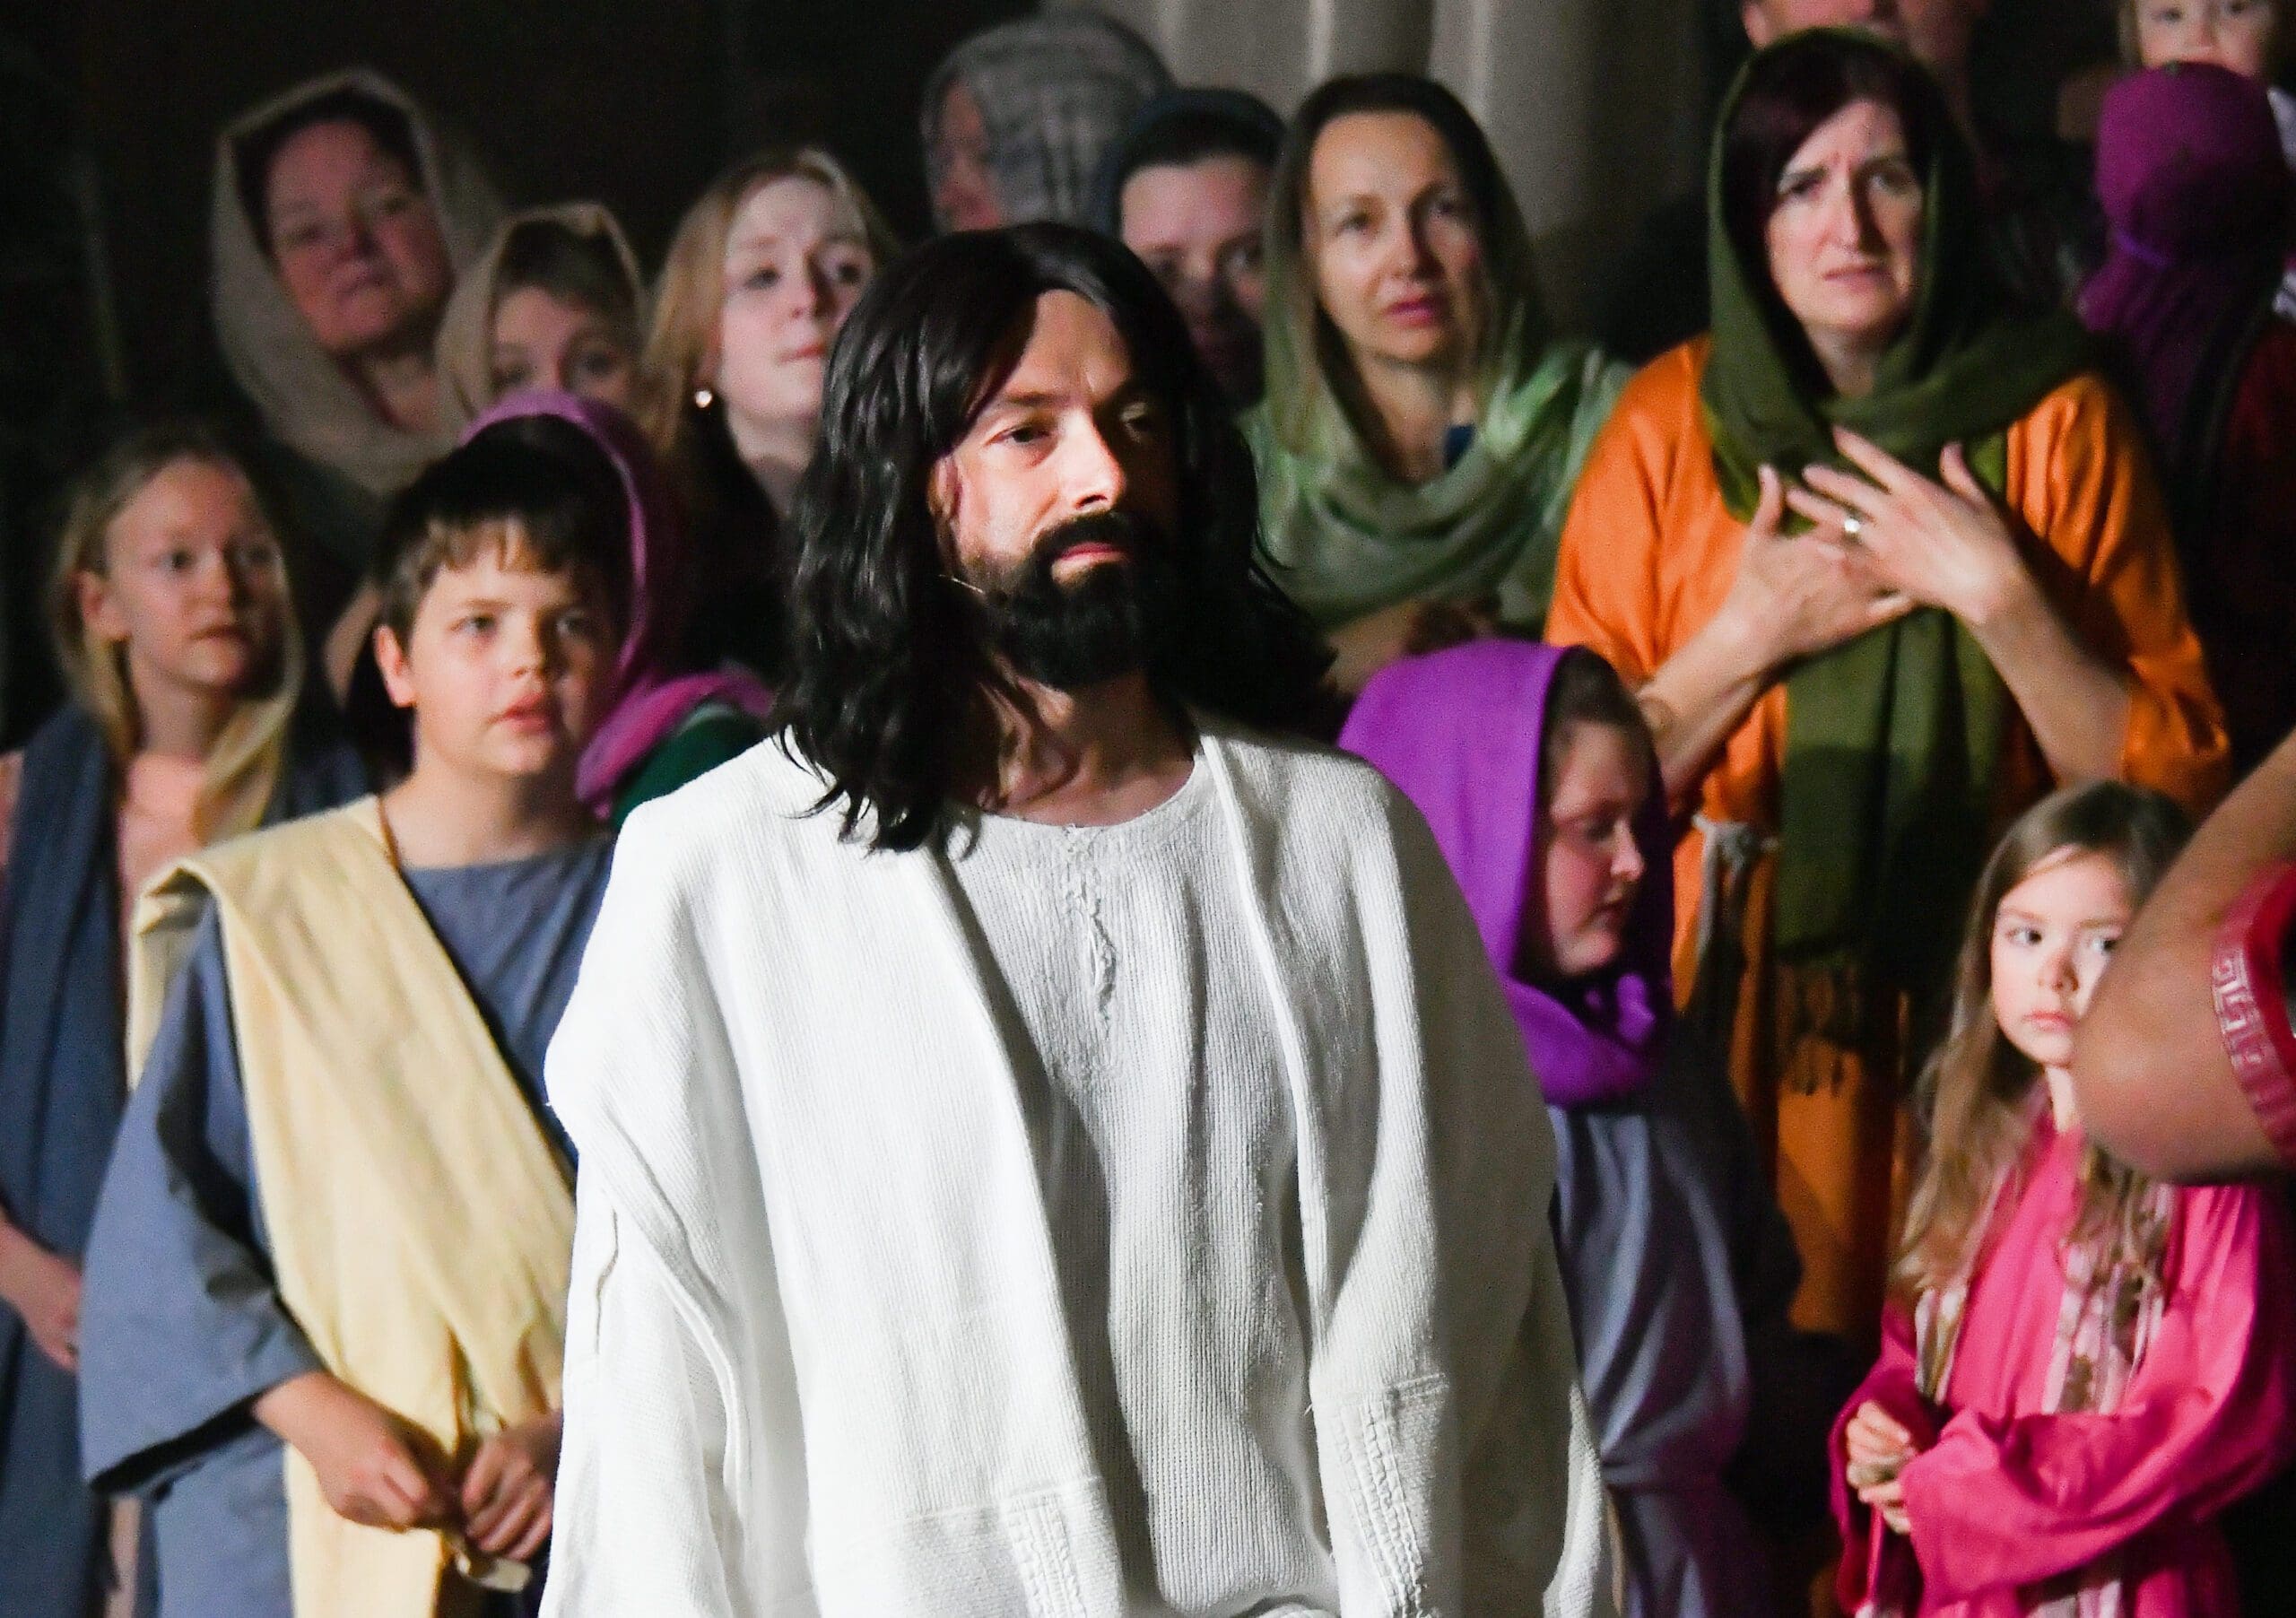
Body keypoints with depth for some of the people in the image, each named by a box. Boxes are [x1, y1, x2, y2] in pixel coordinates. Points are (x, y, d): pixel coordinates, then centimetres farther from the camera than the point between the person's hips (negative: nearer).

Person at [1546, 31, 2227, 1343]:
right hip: (1728, 1023, 1)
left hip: (1976, 1020, -1)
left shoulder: (2055, 420, 0)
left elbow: (2176, 786, -3)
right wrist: (1751, 636, -10)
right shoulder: (1675, 421, 3)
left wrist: (1999, 596, -13)